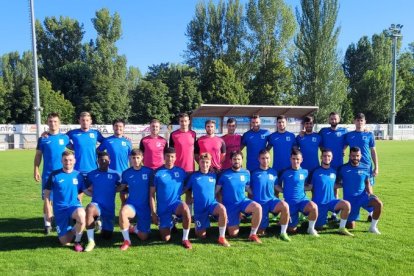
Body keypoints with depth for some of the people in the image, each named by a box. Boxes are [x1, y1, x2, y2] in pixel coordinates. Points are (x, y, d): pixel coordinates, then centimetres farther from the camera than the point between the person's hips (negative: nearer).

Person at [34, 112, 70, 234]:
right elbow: (38, 156, 5)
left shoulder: (65, 137, 2)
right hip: (47, 174, 0)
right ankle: (47, 224, 14)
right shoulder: (43, 139, 2)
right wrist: (36, 170, -3)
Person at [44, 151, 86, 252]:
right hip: (60, 209, 1)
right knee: (65, 242, -3)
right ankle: (70, 230, 35)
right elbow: (47, 192, 3)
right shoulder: (54, 175, -3)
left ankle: (77, 241, -14)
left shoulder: (78, 175, 0)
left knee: (81, 215, -40)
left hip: (74, 205, 0)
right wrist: (48, 210, 0)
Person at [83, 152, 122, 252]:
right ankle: (91, 242, -28)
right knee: (90, 208, -40)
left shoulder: (115, 174, 2)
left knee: (107, 236, 6)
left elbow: (120, 187, 11)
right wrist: (94, 194, -1)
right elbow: (85, 189, 12)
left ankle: (102, 226, 44)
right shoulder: (91, 174, 4)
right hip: (96, 205, -1)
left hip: (109, 208, 2)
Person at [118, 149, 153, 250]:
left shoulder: (148, 171, -5)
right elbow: (122, 187, 13)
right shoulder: (126, 173, -1)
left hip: (145, 208, 0)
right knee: (122, 212, -37)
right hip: (131, 205, 0)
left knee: (143, 237, 3)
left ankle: (134, 228, 40)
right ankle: (126, 241, -15)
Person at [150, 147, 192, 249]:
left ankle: (185, 239, -18)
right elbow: (152, 194, -4)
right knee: (166, 238, -1)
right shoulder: (157, 173, -6)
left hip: (176, 203, 0)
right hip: (162, 207, 0)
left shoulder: (181, 172, -1)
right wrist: (153, 213, -7)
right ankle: (170, 225, 35)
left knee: (185, 208, -37)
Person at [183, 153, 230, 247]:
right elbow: (185, 189, 2)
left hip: (212, 204, 0)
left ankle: (222, 237, -21)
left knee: (222, 208, -35)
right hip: (199, 208, 0)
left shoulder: (213, 175, 3)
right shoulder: (194, 176, -1)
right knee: (201, 236, 3)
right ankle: (198, 225, 39)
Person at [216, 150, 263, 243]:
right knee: (233, 234, -4)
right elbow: (217, 189, -1)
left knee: (258, 207, -32)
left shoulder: (246, 173, 4)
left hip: (243, 201, 2)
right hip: (229, 205, -2)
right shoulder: (224, 174, -3)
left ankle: (253, 234, -13)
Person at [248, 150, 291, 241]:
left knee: (285, 206, -33)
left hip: (272, 200, 2)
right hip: (259, 202, -2)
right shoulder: (254, 173, 2)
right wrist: (255, 196, -4)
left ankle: (283, 233, -17)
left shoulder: (273, 172, 9)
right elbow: (248, 188, 7)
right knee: (261, 232, -2)